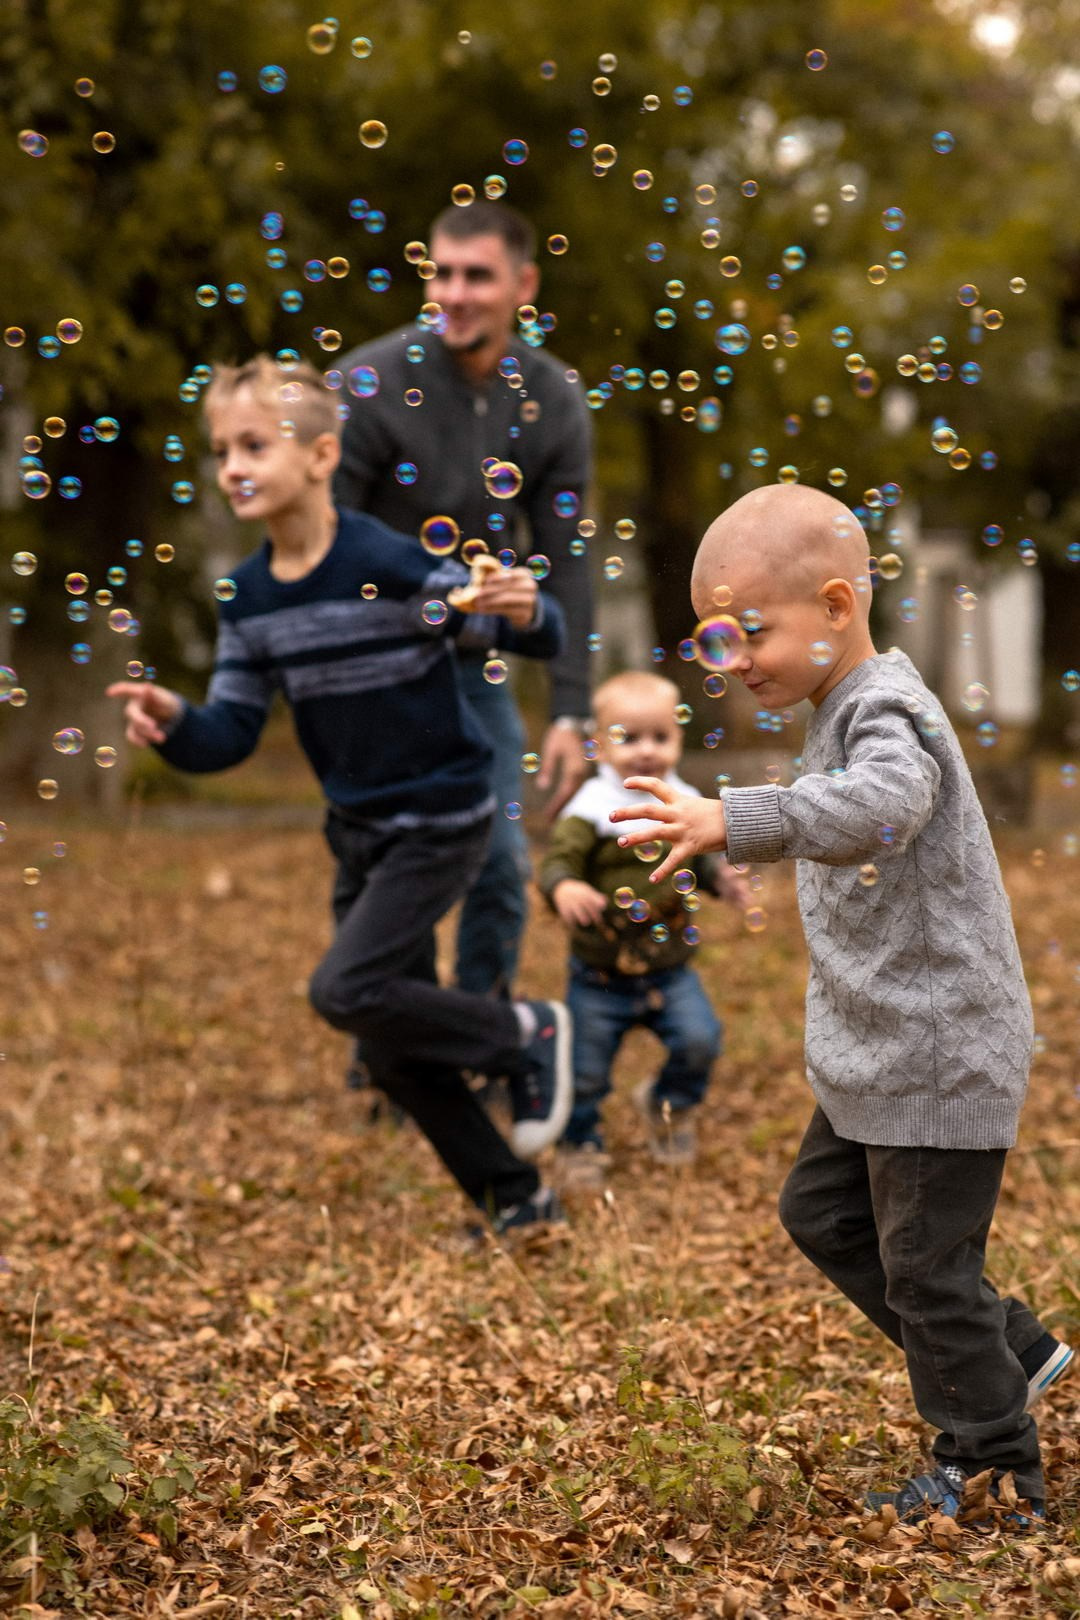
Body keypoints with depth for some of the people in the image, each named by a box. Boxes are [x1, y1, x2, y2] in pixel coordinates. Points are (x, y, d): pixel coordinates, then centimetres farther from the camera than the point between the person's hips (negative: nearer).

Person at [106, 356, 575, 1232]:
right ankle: (517, 1198, 25)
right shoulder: (248, 599, -1)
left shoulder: (388, 565, -20)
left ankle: (526, 1034, 5)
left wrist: (524, 610, -41)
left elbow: (537, 634, -18)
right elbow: (231, 733, 0)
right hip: (357, 826, 7)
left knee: (347, 989, -18)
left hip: (440, 820, -7)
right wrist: (173, 722, -21)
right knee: (397, 1046, 10)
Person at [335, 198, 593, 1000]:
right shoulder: (372, 384, -17)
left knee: (501, 864, 4)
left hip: (474, 664, 4)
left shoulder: (553, 400, -4)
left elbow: (563, 564, -1)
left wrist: (571, 714, -4)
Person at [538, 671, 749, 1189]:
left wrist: (721, 878, -7)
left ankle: (670, 1106, 19)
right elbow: (558, 860, -23)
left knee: (699, 1040, -13)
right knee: (585, 1071, 4)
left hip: (670, 967, 3)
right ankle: (580, 1144, 32)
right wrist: (564, 888, -45)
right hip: (600, 973, -3)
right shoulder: (591, 810, -14)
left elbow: (697, 861, 14)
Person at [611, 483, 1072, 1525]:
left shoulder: (888, 713, -22)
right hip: (878, 1054, 10)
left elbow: (877, 806, -46)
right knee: (822, 1213, 19)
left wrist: (735, 823, -57)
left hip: (942, 1058, -10)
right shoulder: (846, 709, 10)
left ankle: (994, 1475, 21)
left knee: (925, 1263, 1)